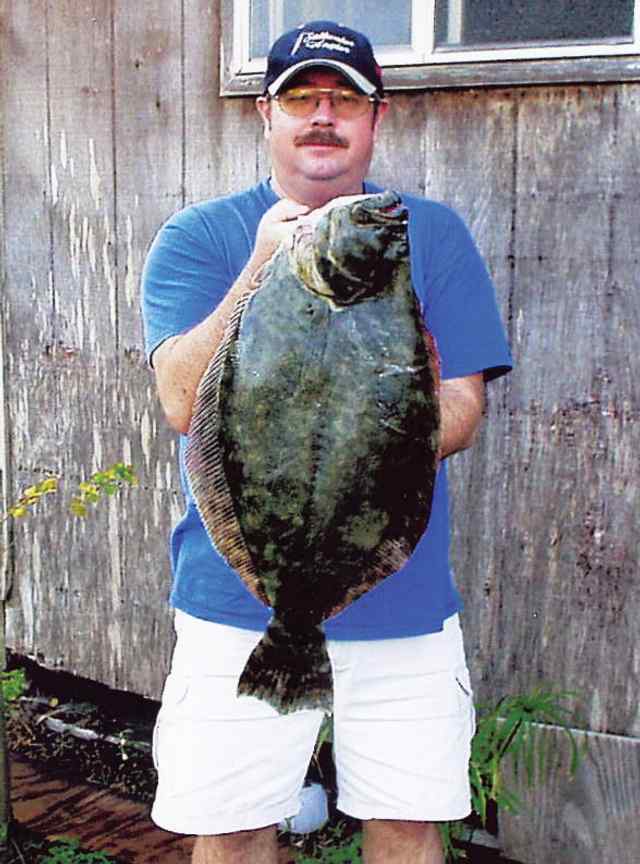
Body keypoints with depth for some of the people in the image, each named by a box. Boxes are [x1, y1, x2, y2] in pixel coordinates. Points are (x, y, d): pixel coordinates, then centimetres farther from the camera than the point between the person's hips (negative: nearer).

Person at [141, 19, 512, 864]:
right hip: (238, 597, -1)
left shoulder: (434, 235, 5)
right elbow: (185, 404, -11)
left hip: (403, 596, 1)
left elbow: (462, 405, -2)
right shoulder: (197, 238, 2)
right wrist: (261, 272, -22)